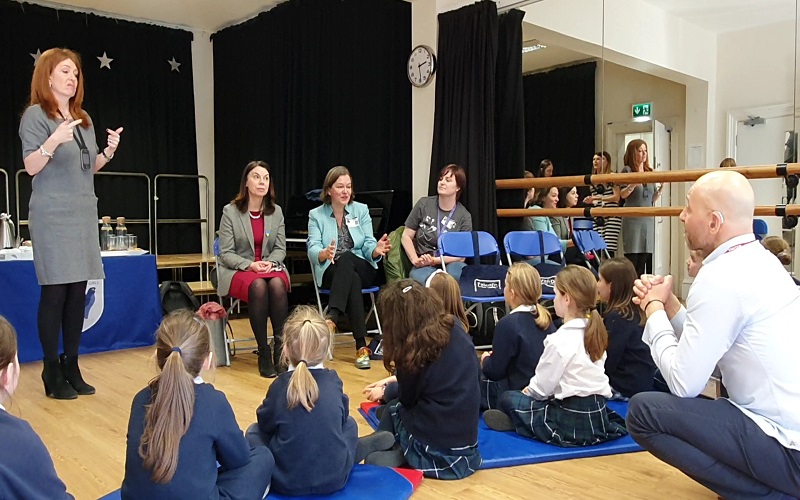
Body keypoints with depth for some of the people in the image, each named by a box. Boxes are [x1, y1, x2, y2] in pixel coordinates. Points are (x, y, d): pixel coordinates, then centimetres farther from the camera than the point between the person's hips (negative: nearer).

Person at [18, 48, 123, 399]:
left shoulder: (84, 119, 16)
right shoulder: (36, 115, -3)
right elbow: (31, 167, -10)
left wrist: (109, 150, 3)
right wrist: (53, 141, -26)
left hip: (84, 214, 6)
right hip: (53, 216, -6)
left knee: (78, 291, 6)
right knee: (55, 292, -4)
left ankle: (71, 366, 14)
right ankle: (52, 371, 6)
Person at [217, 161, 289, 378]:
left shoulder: (276, 212, 8)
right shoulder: (230, 211, -2)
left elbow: (280, 248, 8)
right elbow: (226, 254, -5)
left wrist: (269, 262, -14)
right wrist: (250, 265, -21)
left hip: (270, 267, 3)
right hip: (238, 270, -3)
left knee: (277, 285, -33)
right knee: (258, 287, -36)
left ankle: (281, 349, -26)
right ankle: (263, 353, -27)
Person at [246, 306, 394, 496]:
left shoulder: (280, 386, -14)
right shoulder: (333, 381, -7)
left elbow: (265, 423, 4)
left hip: (286, 481, -1)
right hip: (334, 478, 2)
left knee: (254, 431, 22)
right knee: (349, 423, 27)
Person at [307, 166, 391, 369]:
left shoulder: (361, 210, 8)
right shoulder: (316, 215, 5)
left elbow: (368, 247, -2)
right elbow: (312, 250, -10)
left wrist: (376, 250, -28)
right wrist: (325, 253, -36)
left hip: (363, 270, 1)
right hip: (330, 273, 0)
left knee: (346, 258, -36)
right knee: (353, 281, -37)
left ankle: (331, 319, -46)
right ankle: (361, 346, -40)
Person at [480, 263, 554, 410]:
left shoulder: (508, 323, -23)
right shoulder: (545, 318, -1)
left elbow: (494, 371, -17)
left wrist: (485, 360, 4)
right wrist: (497, 355, 15)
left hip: (515, 394, -8)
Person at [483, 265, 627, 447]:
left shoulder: (559, 340, -19)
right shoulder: (595, 332, 4)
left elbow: (542, 387, -12)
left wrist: (528, 390, 9)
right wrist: (533, 389, 16)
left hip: (570, 425, -8)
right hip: (599, 419, 8)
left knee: (508, 398, 6)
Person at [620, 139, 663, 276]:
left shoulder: (650, 172, 15)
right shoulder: (627, 170, 0)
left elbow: (653, 199, 18)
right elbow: (622, 194, -11)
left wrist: (660, 189, 0)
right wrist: (634, 183, -27)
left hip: (649, 220, 5)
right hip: (633, 220, -5)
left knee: (646, 259, 1)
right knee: (632, 258, -9)